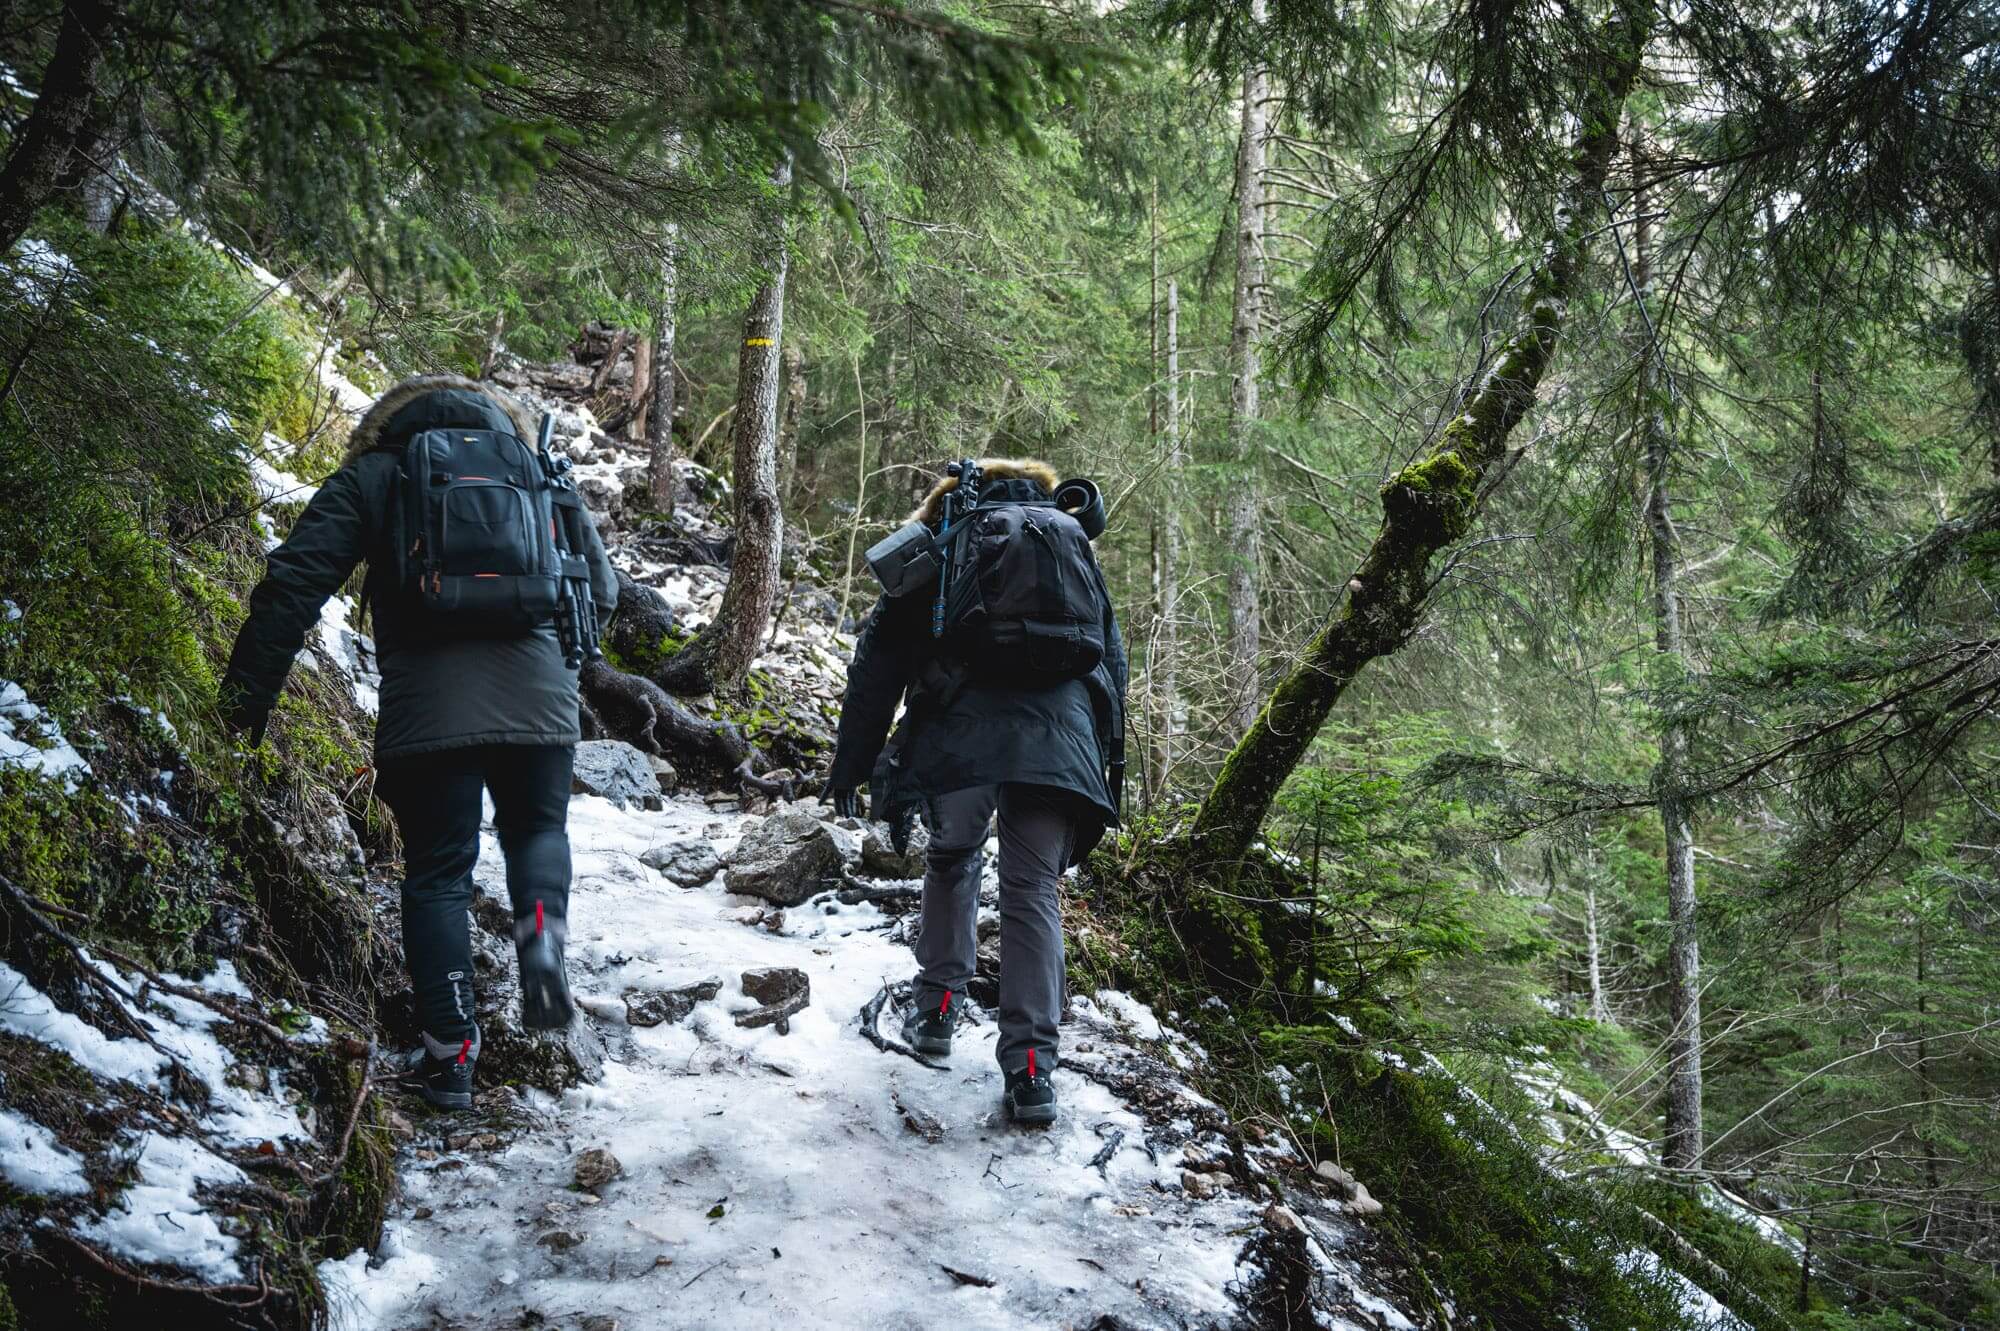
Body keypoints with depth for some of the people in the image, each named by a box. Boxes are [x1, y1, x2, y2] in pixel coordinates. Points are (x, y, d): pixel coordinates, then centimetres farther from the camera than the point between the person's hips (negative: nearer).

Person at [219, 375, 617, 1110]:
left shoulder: (373, 477, 11)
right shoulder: (539, 471, 18)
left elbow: (294, 582, 1)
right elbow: (600, 587, 22)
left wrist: (250, 684, 5)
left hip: (428, 709, -2)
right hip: (537, 699, 2)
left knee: (438, 875, 10)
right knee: (538, 829, 25)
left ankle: (449, 1054, 5)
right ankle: (542, 933, -6)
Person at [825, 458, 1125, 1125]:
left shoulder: (934, 549, 20)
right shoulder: (1071, 545, 28)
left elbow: (878, 662, 15)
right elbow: (1112, 659, 27)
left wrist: (850, 764, 18)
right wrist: (1109, 761, 30)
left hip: (959, 731, -1)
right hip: (1060, 737, 1)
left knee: (952, 859, 24)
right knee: (1033, 893, 5)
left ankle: (939, 1007, 23)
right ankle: (1031, 1065, -4)